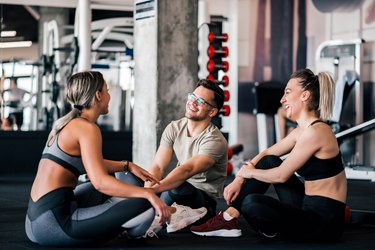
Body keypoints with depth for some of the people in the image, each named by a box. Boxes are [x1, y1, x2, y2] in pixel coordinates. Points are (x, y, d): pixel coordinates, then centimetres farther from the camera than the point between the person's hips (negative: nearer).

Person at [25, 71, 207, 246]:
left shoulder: (67, 123, 15)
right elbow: (99, 181, -23)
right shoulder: (87, 128, -12)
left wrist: (128, 166, 22)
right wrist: (148, 194, -21)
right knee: (143, 205, -13)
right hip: (55, 224, -10)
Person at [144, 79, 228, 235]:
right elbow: (157, 167, -8)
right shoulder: (174, 128, 0)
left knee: (179, 187, -39)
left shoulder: (214, 141, -21)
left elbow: (187, 170, -35)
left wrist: (152, 190, -48)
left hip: (204, 201, -6)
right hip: (181, 193, 6)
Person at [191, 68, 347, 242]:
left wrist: (248, 172, 2)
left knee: (251, 203, -25)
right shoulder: (302, 130, 11)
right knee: (268, 162, 12)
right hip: (311, 209, 10)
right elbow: (265, 154, 19)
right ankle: (228, 219, 10)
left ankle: (270, 229, 10)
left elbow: (281, 175, -15)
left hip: (324, 222, -10)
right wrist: (239, 180, 7)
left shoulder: (315, 131, -18)